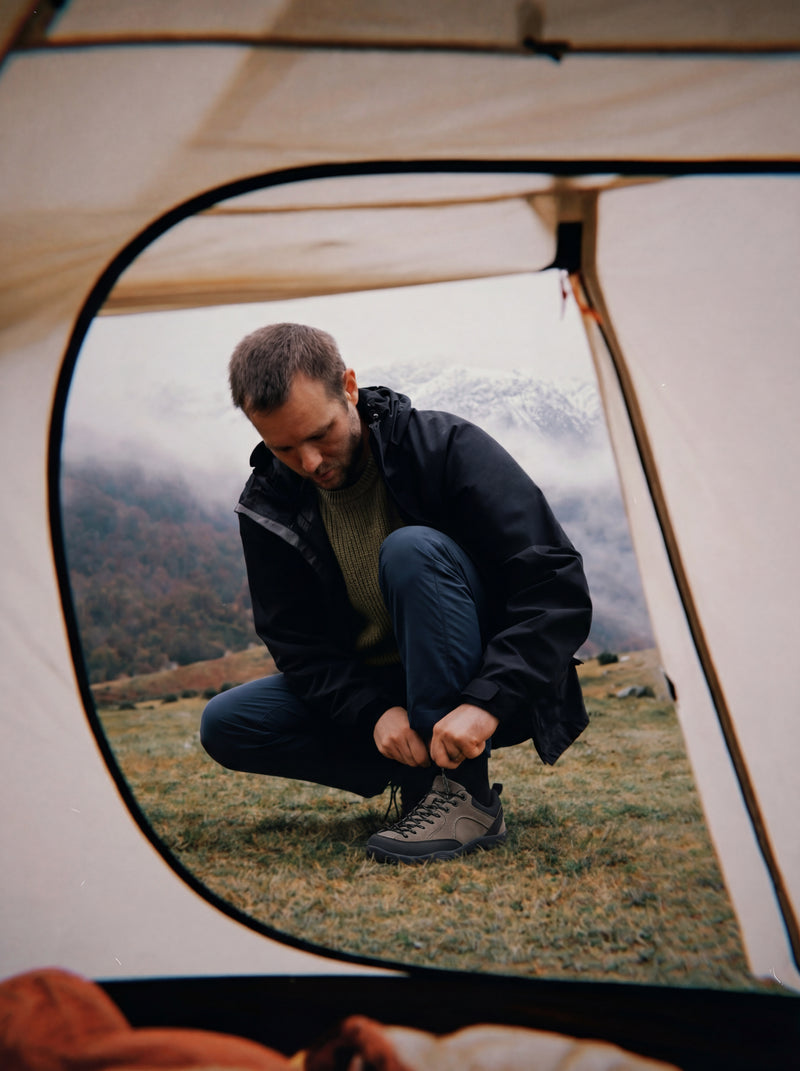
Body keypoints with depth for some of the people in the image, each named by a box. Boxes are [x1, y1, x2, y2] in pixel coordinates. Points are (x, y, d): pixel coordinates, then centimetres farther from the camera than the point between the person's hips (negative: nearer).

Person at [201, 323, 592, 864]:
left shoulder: (447, 448, -20)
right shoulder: (271, 508, -6)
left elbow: (557, 583, -24)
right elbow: (298, 645, -3)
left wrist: (487, 702, -34)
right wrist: (374, 711, -22)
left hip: (486, 695, -5)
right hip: (377, 692, 5)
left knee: (413, 550, -32)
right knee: (226, 724, -11)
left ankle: (466, 797, -26)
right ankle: (428, 766, -3)